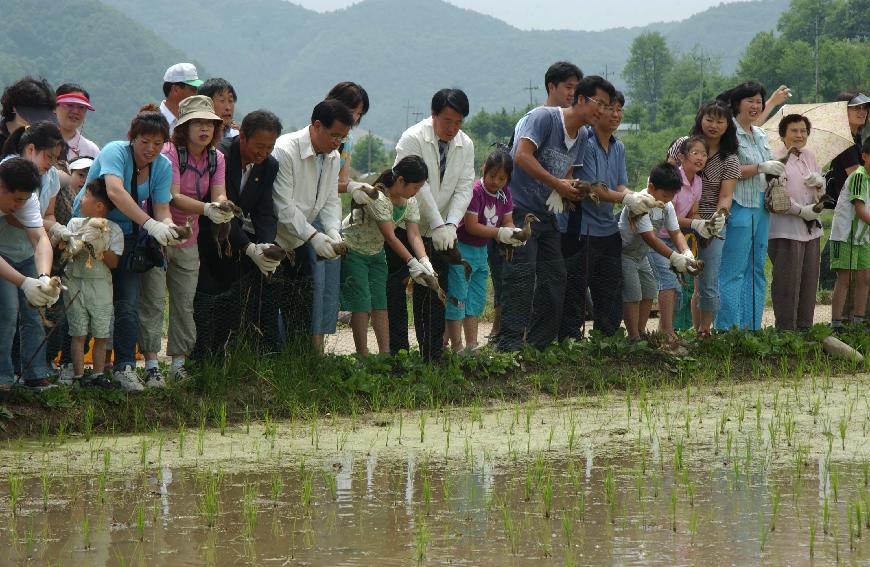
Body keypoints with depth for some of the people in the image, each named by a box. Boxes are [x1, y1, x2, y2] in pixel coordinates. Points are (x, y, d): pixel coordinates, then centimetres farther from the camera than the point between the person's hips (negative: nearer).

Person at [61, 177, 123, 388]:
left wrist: (100, 247, -17)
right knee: (78, 332, -1)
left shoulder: (113, 230, -1)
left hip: (101, 284, 0)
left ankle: (98, 374, 13)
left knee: (101, 334, 2)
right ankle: (78, 375, 3)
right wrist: (81, 243, -16)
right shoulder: (75, 224, 5)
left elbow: (113, 263, -4)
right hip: (75, 281, 0)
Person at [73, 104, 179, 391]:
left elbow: (162, 210, -10)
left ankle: (124, 367, -2)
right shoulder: (115, 152, -23)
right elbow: (115, 191, -40)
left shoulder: (162, 166, -4)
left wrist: (169, 227, -35)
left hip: (126, 236, 4)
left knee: (128, 304, -5)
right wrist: (150, 224, -50)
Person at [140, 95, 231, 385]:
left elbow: (219, 194, -10)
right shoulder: (170, 153, -18)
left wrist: (223, 206, -34)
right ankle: (151, 365, -7)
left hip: (188, 238, 6)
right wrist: (206, 209, -42)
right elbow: (173, 197, -27)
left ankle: (179, 364, 16)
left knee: (185, 303, 8)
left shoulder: (216, 158, 2)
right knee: (153, 300, -7)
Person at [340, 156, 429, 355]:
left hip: (376, 251, 7)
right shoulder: (377, 198, -30)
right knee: (362, 303, -9)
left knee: (380, 303, 2)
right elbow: (390, 237, -31)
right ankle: (362, 356, -6)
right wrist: (412, 263, -33)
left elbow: (414, 235, -11)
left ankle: (385, 353, 3)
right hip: (352, 249, -7)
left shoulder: (409, 202, -5)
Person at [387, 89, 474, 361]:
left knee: (434, 294, 5)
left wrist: (450, 224, -18)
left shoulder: (465, 145, 3)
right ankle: (397, 352, -1)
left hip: (440, 231, 5)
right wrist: (437, 225, -23)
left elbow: (464, 188, -3)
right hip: (403, 226, -5)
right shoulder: (412, 139, -15)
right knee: (394, 292, -4)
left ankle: (432, 355, 9)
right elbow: (418, 187, -20)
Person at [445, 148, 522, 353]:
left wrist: (514, 233, -20)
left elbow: (507, 222, 3)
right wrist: (499, 233, -29)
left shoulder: (504, 193, 3)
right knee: (457, 299, -6)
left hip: (481, 250, 9)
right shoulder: (475, 191, -21)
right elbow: (471, 226, -24)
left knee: (477, 301, 11)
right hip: (461, 249, -9)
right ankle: (457, 349, -3)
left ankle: (472, 347, 17)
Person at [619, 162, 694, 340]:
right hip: (624, 253, -9)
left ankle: (641, 333, 17)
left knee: (649, 292, 8)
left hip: (641, 254, 9)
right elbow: (649, 238, -32)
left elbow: (675, 232, -1)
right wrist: (674, 257, -33)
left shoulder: (667, 205, -3)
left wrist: (686, 252, -21)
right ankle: (634, 338, -11)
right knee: (633, 295, -14)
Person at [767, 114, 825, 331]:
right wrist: (801, 211, -15)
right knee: (787, 282, -6)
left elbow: (821, 195, 21)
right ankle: (786, 328, -1)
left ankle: (805, 326, 17)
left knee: (809, 280, 10)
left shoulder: (809, 157, 15)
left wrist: (819, 183, -2)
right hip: (785, 229, -7)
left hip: (811, 229, 7)